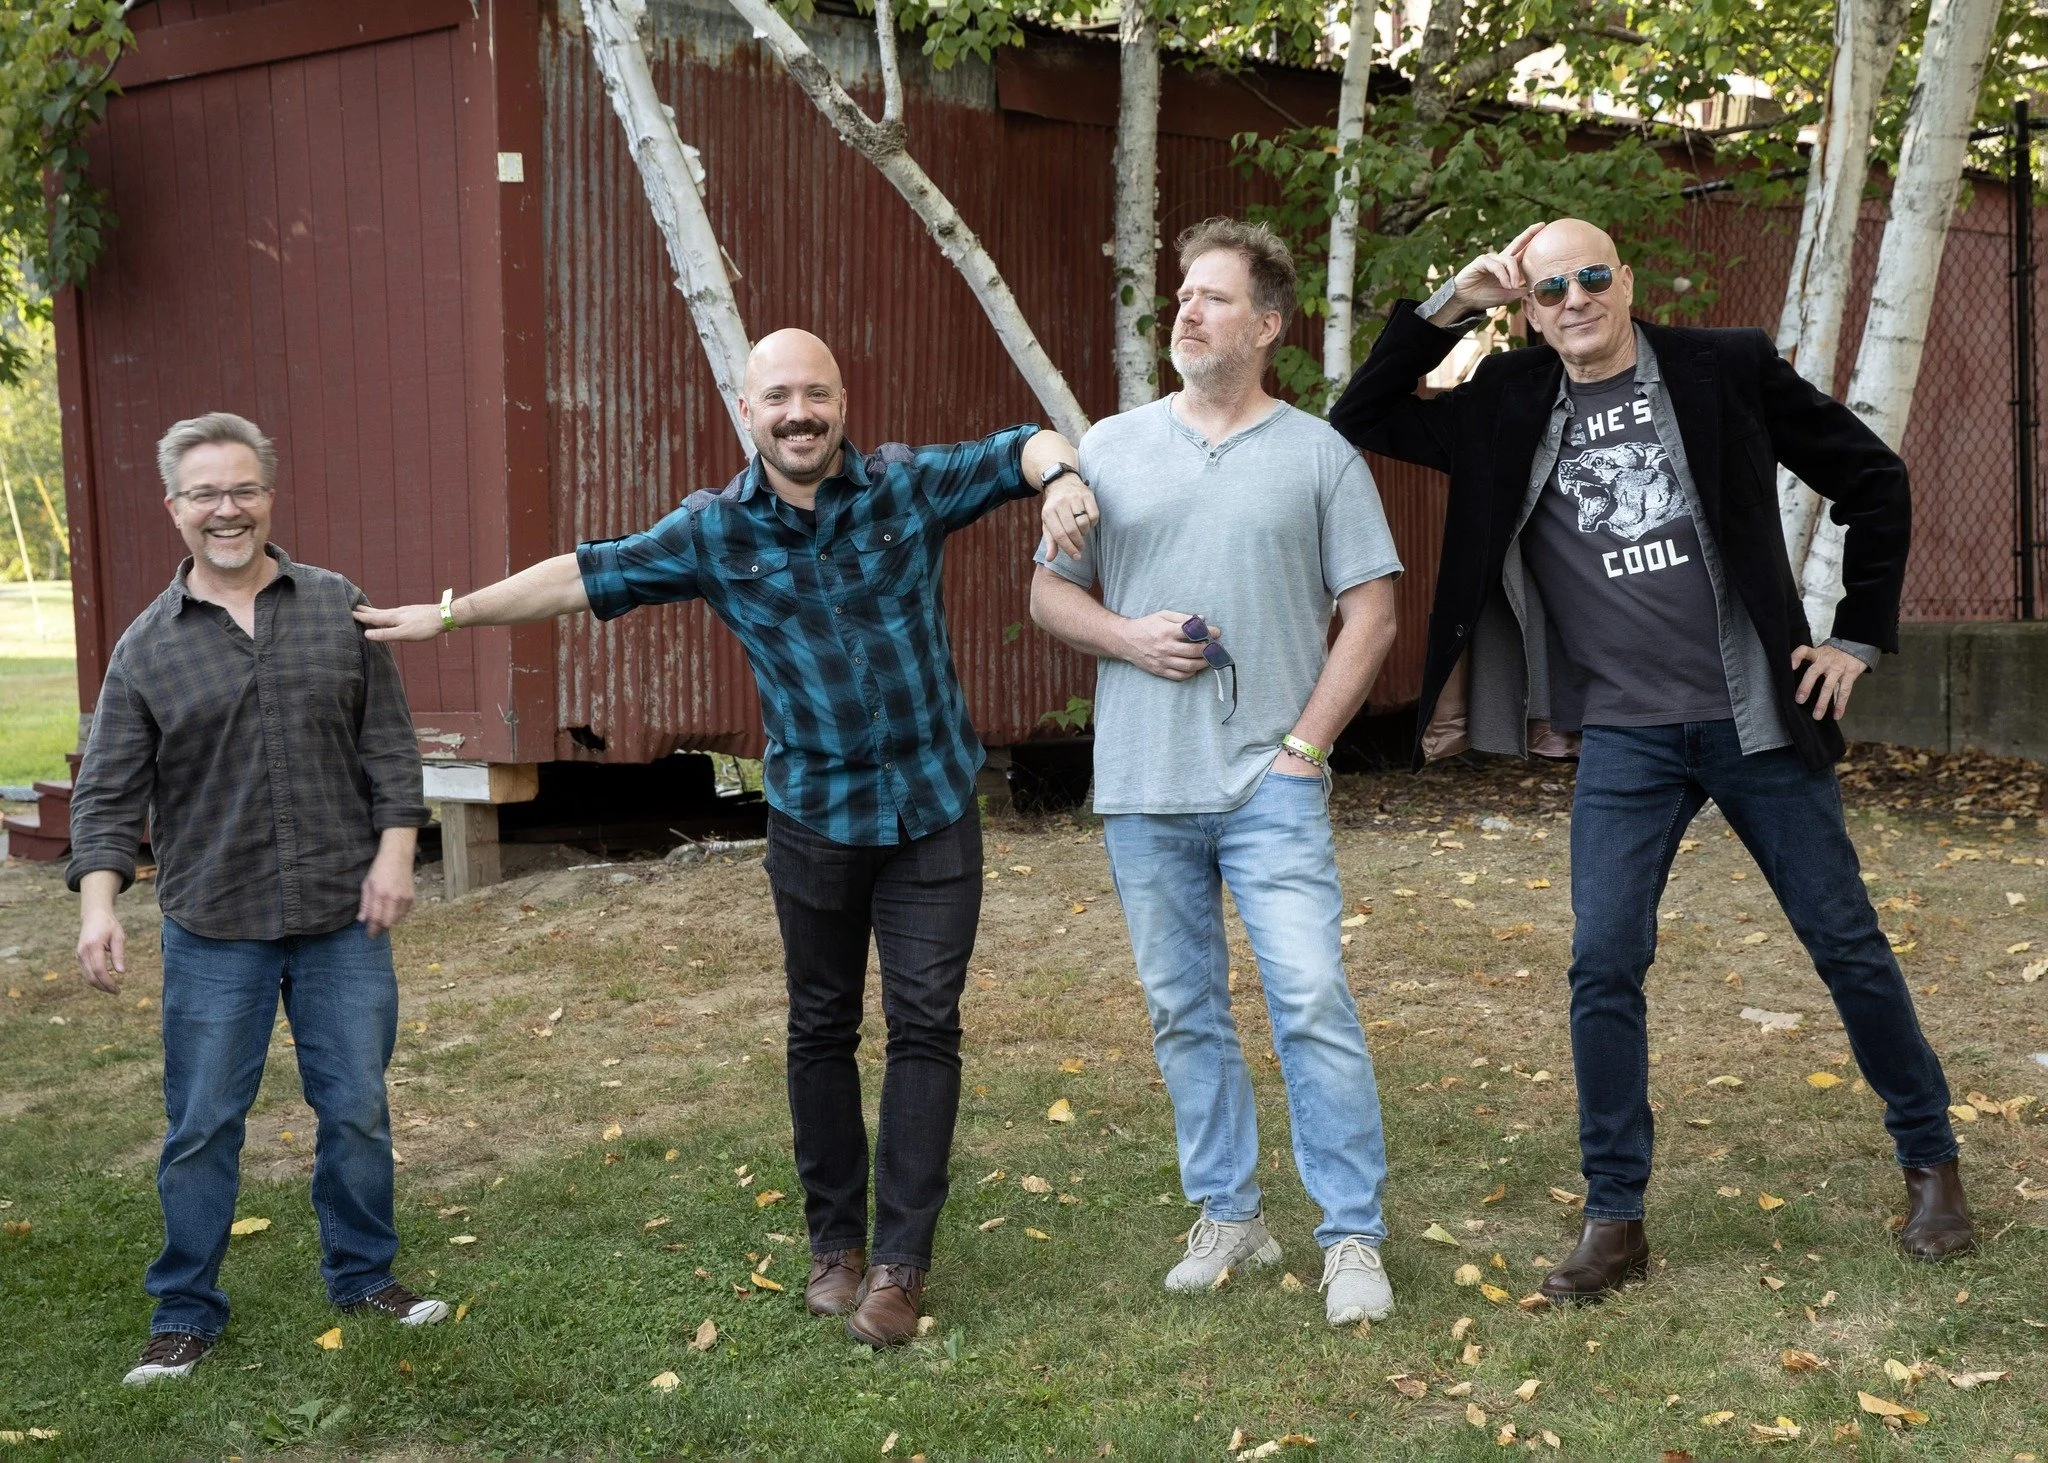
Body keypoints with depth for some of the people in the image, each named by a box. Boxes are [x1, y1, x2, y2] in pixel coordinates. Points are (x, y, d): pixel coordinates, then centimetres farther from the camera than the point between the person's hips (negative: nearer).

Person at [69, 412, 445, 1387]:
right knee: (202, 1127, 5)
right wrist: (98, 900, -14)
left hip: (343, 919, 1)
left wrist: (394, 851, -4)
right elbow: (109, 792, -2)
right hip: (213, 936, -1)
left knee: (357, 1112, 9)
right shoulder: (146, 648, 0)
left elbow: (389, 744, 5)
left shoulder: (341, 611, 3)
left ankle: (363, 1277, 28)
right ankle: (184, 1313, 20)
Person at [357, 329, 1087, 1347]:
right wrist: (451, 614, 1)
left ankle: (900, 1262, 5)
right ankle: (834, 1243, 25)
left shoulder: (910, 487, -4)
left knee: (925, 1027, -2)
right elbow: (587, 575, 1)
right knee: (822, 1031, 10)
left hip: (933, 810, -1)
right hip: (814, 815, 1)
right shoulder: (714, 531, -2)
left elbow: (1022, 449, -3)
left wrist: (1061, 474, -27)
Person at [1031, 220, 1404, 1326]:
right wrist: (1129, 638, -8)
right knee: (1183, 1011, 10)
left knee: (1313, 1004, -9)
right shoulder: (1111, 449, 8)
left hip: (1271, 787, -3)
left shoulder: (1319, 456, 2)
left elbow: (1371, 614, 1)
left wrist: (1305, 743, -7)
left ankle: (1352, 1237, 2)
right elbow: (1049, 593, 11)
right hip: (1142, 788, 3)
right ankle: (1227, 1216, 24)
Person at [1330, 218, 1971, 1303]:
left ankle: (1930, 1162, 27)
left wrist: (1859, 637, 2)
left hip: (1756, 717, -1)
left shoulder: (1727, 370, -2)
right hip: (1623, 738, 1)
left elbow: (1873, 480, 5)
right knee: (1603, 966, -5)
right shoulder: (1508, 408, 4)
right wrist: (1449, 307, -6)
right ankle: (1615, 1221, 8)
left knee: (1847, 943, 7)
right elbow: (1360, 420, 2)